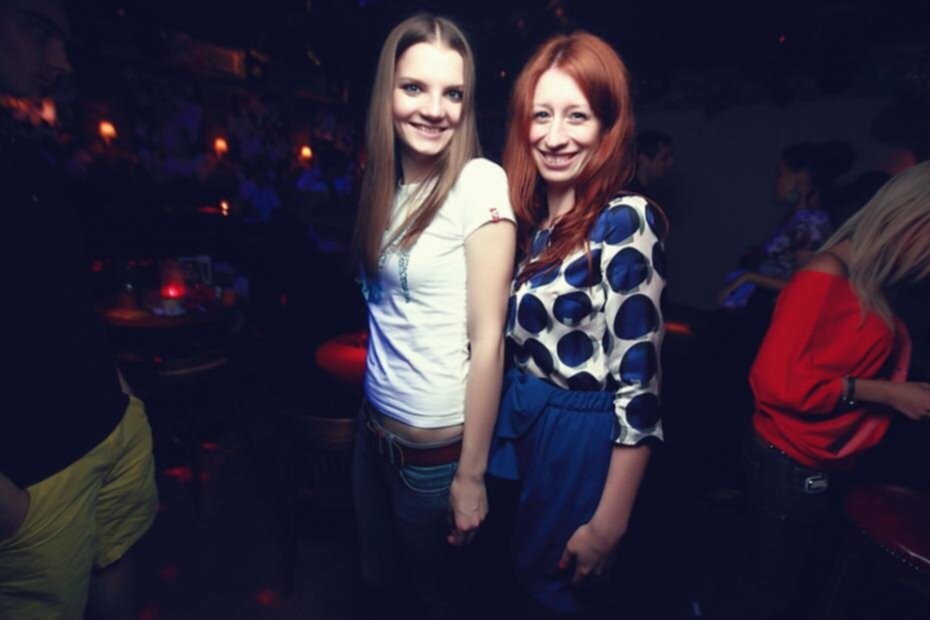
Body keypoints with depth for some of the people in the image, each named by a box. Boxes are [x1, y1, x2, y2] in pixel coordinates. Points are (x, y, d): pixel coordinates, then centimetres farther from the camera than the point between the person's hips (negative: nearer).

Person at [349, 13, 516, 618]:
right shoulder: (385, 183, 3)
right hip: (376, 423, 6)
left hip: (437, 442, -6)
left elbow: (488, 339, -18)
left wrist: (472, 474, -14)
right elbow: (388, 311, 9)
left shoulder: (480, 183, -17)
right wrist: (376, 417, 9)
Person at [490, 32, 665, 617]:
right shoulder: (527, 214, 2)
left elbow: (638, 378, -20)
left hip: (582, 436, -6)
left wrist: (608, 525, -15)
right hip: (517, 421, 6)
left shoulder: (626, 221, -18)